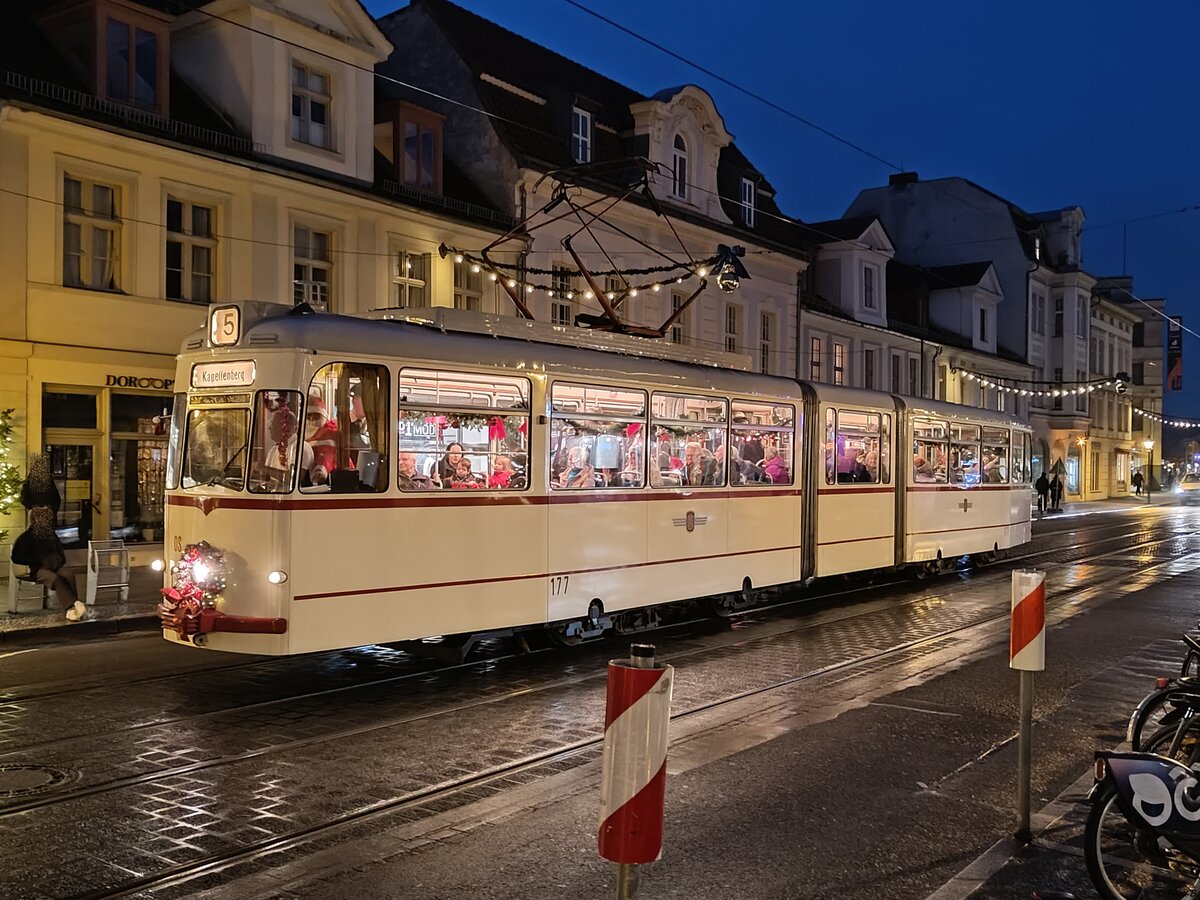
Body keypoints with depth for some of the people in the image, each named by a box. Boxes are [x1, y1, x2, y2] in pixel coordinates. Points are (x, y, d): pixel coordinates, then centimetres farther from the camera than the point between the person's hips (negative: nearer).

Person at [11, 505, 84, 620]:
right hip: (38, 569, -4)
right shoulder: (26, 537, 4)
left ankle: (71, 608, -45)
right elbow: (16, 557, -4)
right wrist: (40, 561, -11)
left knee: (69, 573, -32)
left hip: (55, 567, 4)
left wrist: (58, 560, 6)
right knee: (54, 577, -38)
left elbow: (61, 553, 29)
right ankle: (71, 607, -49)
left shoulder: (51, 535, 18)